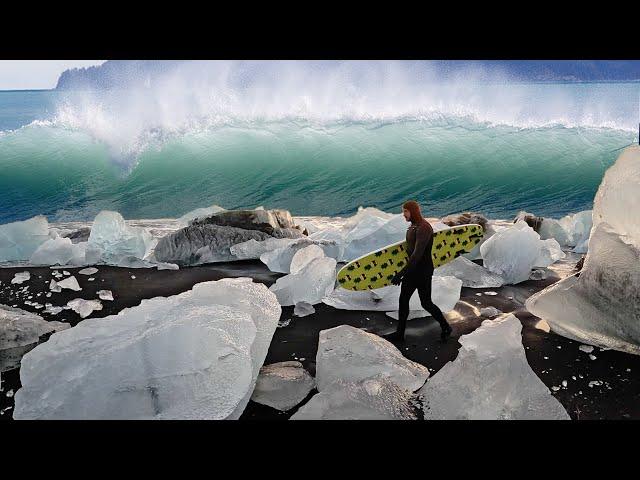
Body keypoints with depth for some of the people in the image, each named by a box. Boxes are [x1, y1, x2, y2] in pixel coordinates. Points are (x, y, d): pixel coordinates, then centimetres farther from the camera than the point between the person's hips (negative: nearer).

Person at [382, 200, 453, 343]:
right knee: (403, 300, 10)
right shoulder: (412, 226, 8)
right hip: (412, 269, 9)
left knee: (426, 303, 4)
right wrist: (404, 273, 21)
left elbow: (417, 254, -29)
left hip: (423, 271, -9)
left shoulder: (423, 228, -23)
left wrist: (401, 273, -31)